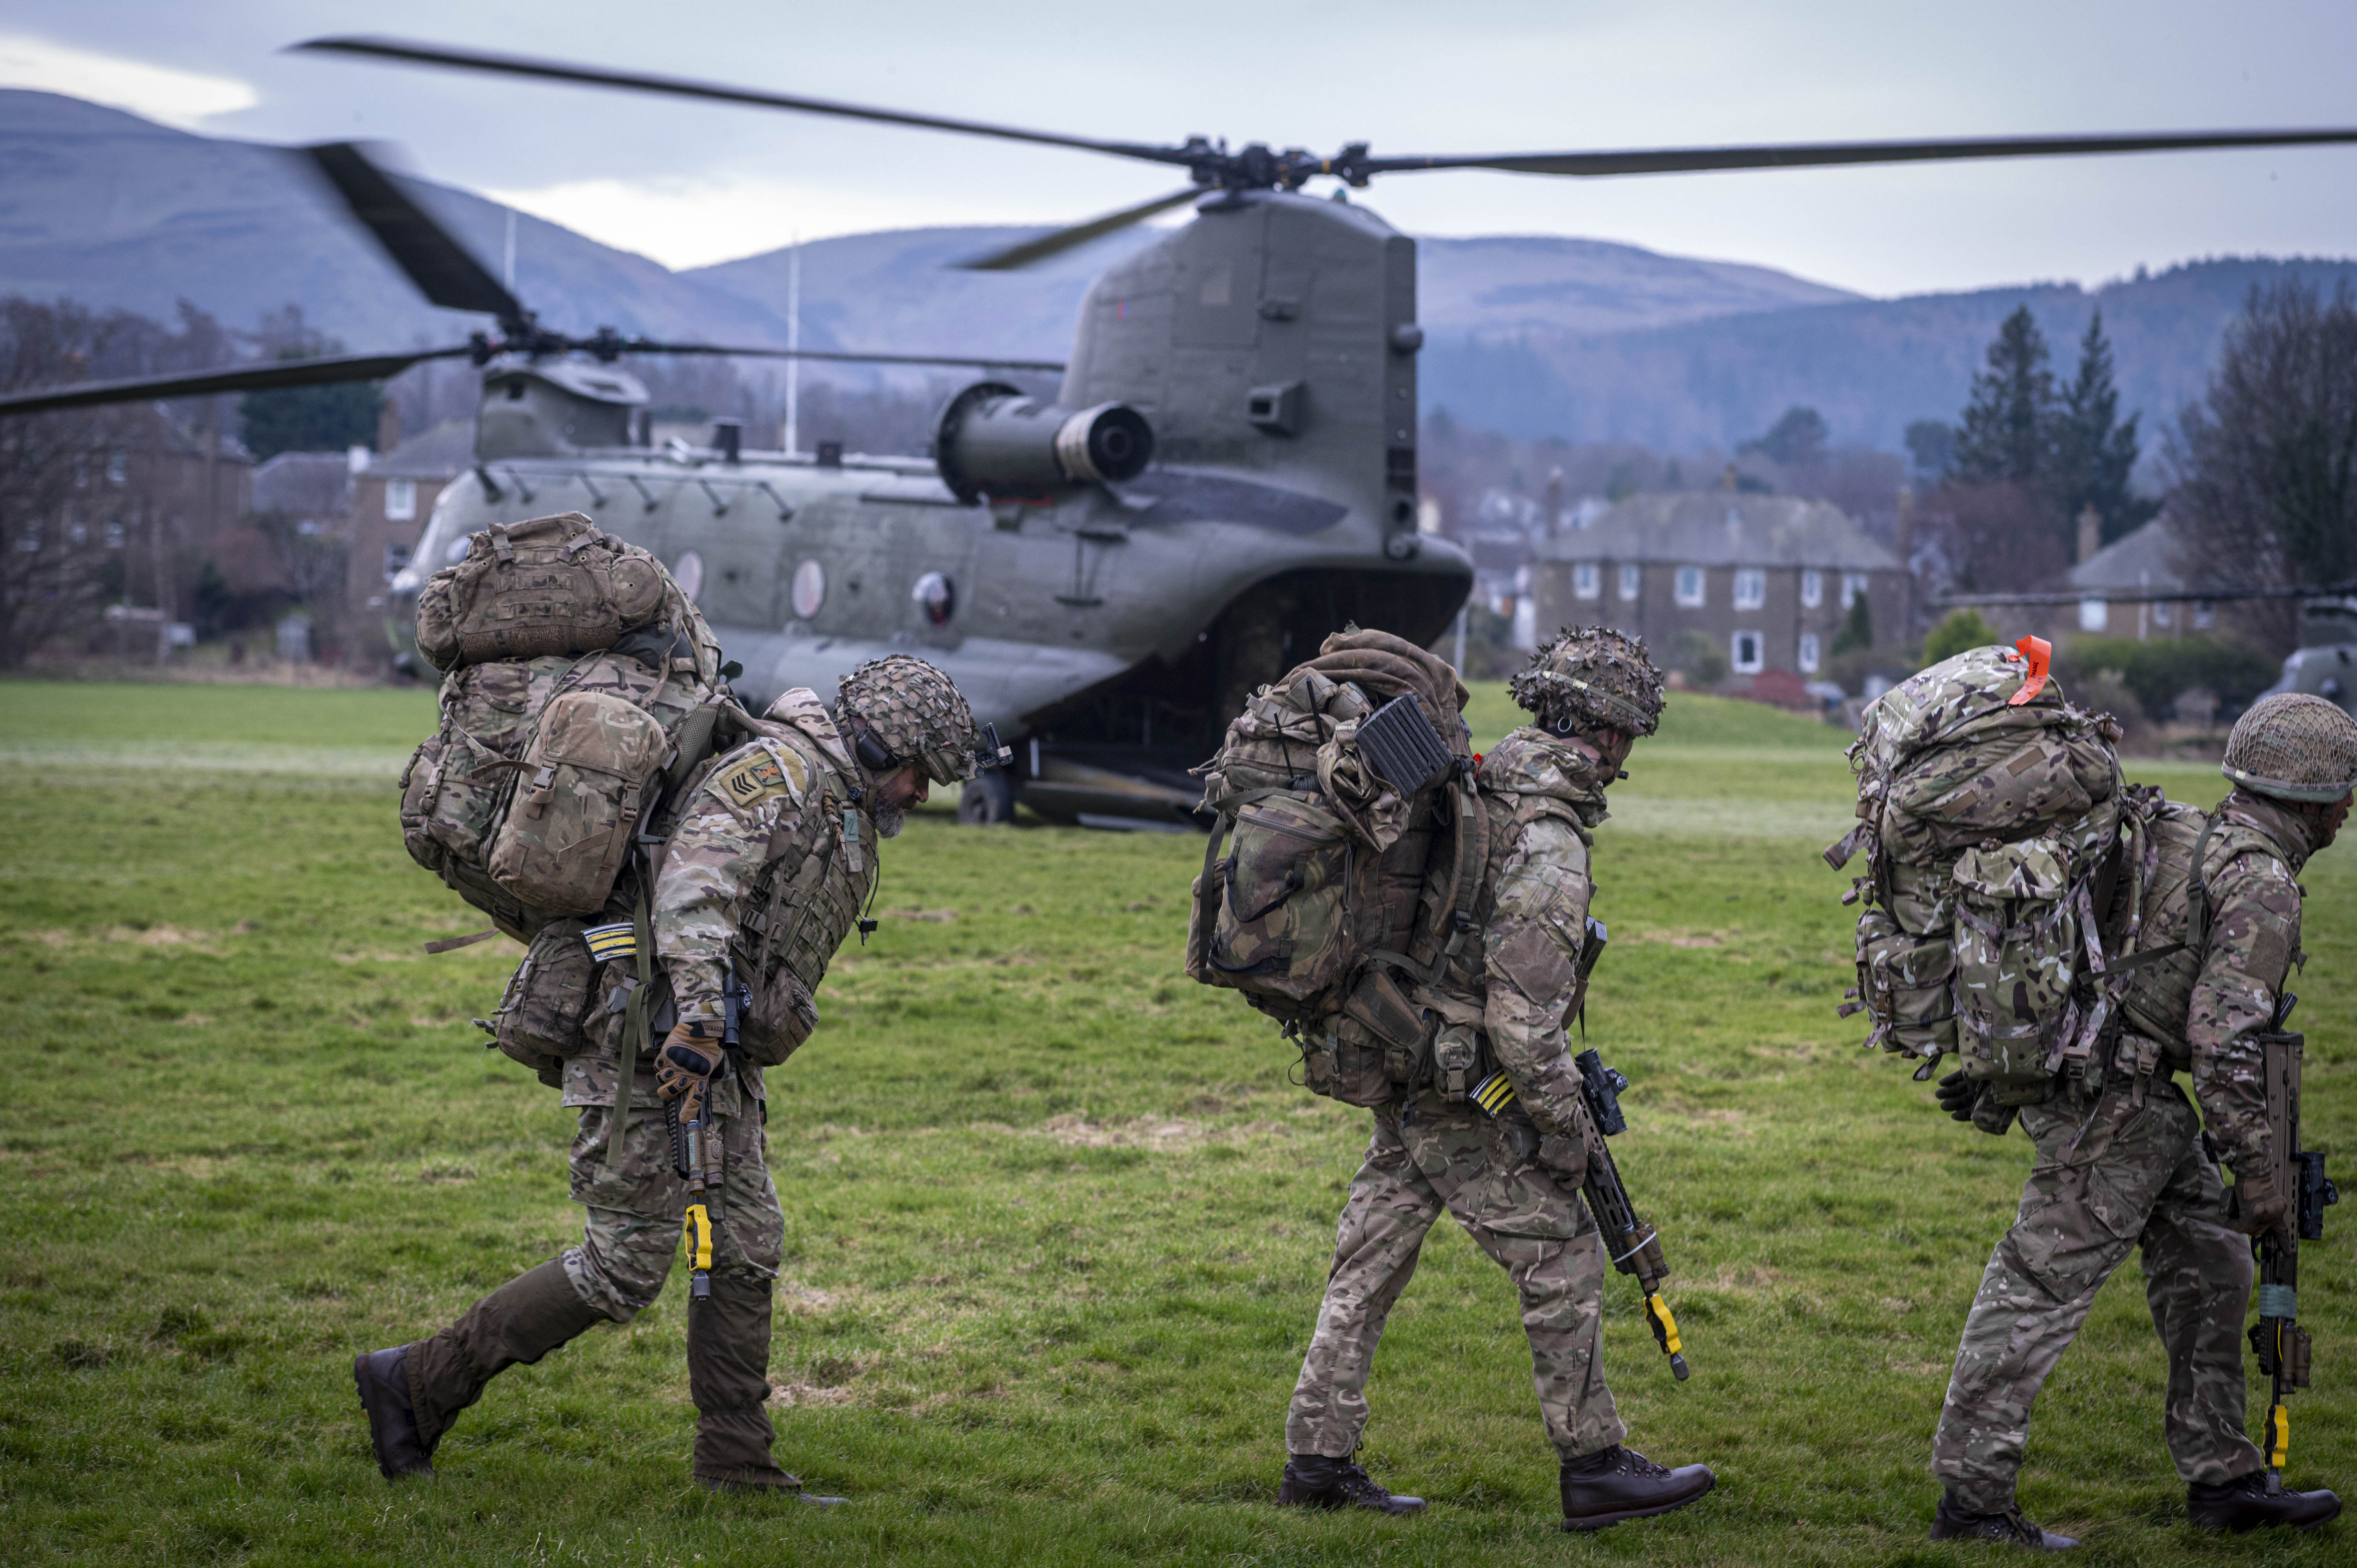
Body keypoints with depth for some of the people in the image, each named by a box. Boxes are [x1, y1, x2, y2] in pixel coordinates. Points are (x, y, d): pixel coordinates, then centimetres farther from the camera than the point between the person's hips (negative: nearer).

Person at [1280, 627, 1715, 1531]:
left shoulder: (1479, 787, 6)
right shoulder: (1547, 851, -22)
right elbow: (1523, 1018, -23)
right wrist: (1566, 1125, -13)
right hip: (1461, 1093, -9)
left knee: (1372, 1259, 12)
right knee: (1561, 1258, 1)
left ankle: (1318, 1458, 17)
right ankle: (1594, 1468, 8)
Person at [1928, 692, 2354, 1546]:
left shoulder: (2184, 837, 16)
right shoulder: (2263, 884, -14)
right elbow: (2224, 1034, -20)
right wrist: (2257, 1167, -15)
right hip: (2115, 1101, -10)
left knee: (2208, 1266, 14)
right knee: (2044, 1287, -6)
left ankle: (2223, 1479, 20)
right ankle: (1972, 1499, -2)